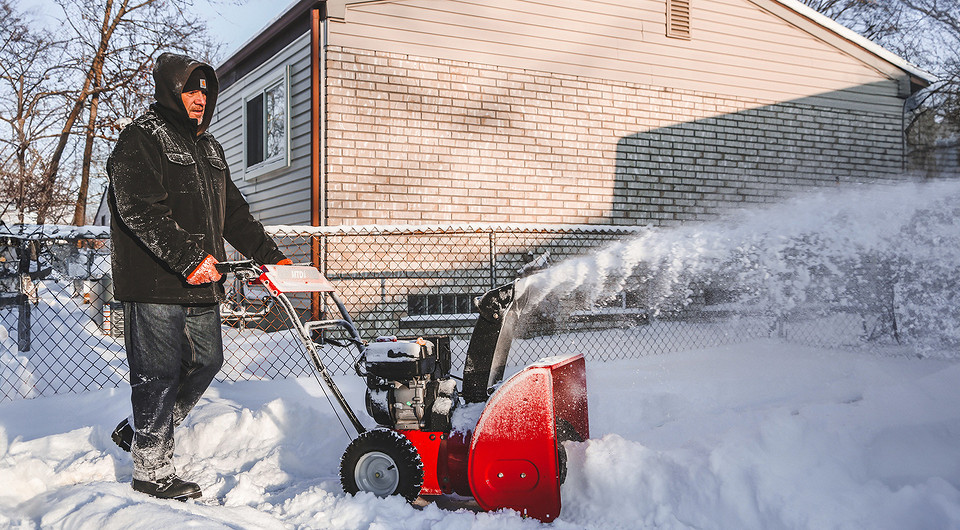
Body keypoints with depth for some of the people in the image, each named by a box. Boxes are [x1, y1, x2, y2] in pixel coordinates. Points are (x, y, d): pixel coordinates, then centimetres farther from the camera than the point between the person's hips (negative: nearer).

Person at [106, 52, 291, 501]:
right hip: (153, 284, -8)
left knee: (206, 361, 13)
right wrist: (188, 257, -25)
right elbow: (140, 211, -19)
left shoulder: (209, 148, 21)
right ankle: (151, 469, 12)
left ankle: (138, 431, 31)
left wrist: (271, 256, 16)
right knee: (159, 373, -2)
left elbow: (234, 213, 23)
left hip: (201, 283, 9)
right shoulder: (140, 140, -6)